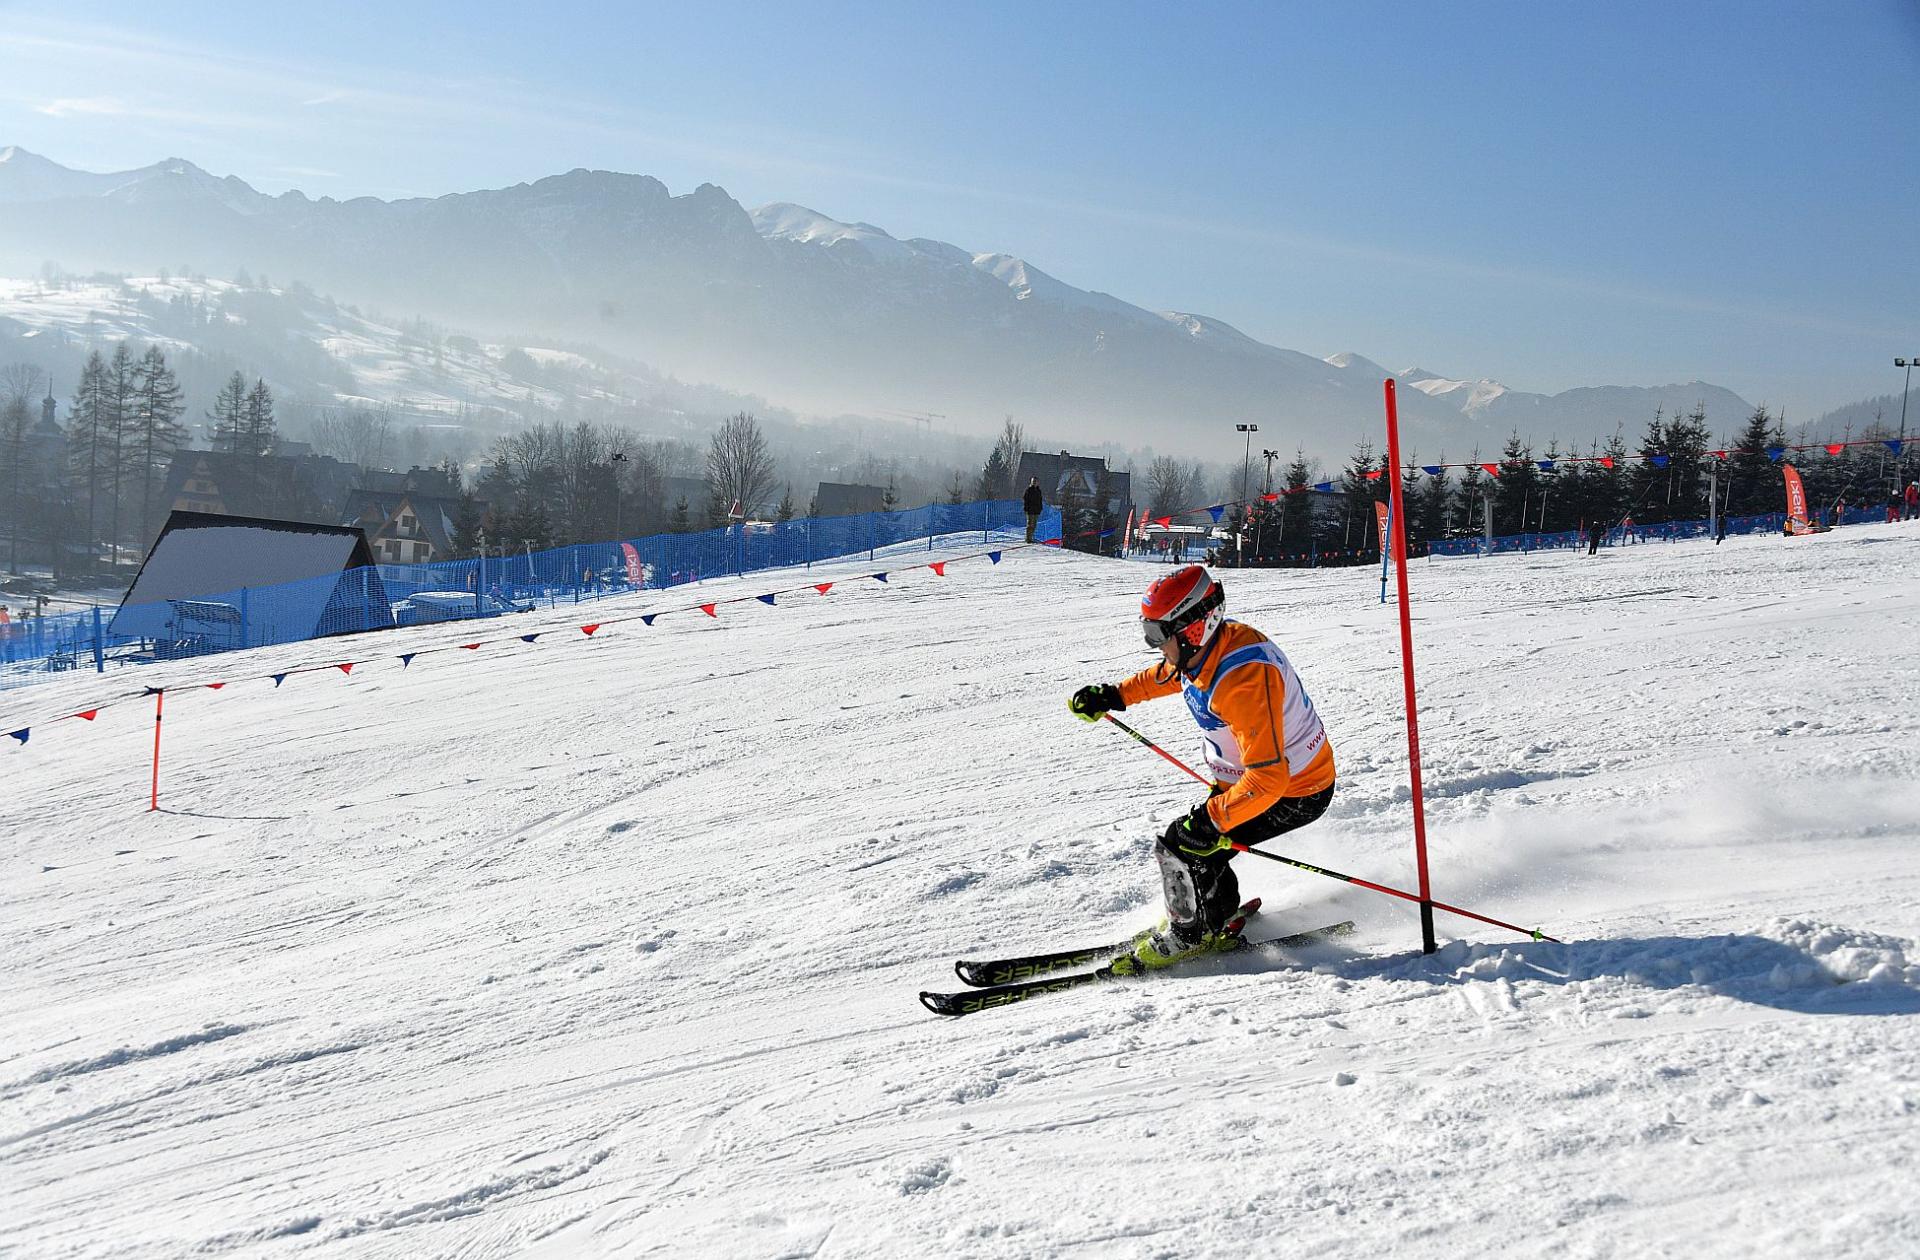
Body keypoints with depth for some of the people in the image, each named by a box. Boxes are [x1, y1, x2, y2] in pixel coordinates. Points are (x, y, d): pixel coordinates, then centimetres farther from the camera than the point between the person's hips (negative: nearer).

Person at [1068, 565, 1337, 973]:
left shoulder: (1244, 680, -36)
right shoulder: (1207, 648, -6)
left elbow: (1267, 778, -37)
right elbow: (1166, 675, 20)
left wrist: (1212, 820, -37)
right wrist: (1114, 695, 15)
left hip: (1292, 793, -9)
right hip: (1247, 775, 9)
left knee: (1182, 845, -10)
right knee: (1193, 836, 12)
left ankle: (1188, 934, 11)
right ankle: (1220, 922, 32)